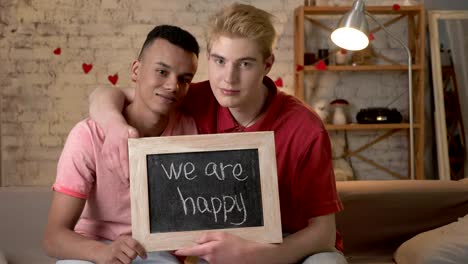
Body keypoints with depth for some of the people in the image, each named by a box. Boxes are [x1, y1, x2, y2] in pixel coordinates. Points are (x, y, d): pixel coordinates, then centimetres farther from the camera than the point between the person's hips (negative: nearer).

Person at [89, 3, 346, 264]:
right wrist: (117, 125, -27)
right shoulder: (203, 102, -12)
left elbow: (324, 232, -21)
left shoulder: (305, 130, -21)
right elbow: (106, 95, -2)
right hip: (226, 242, 3)